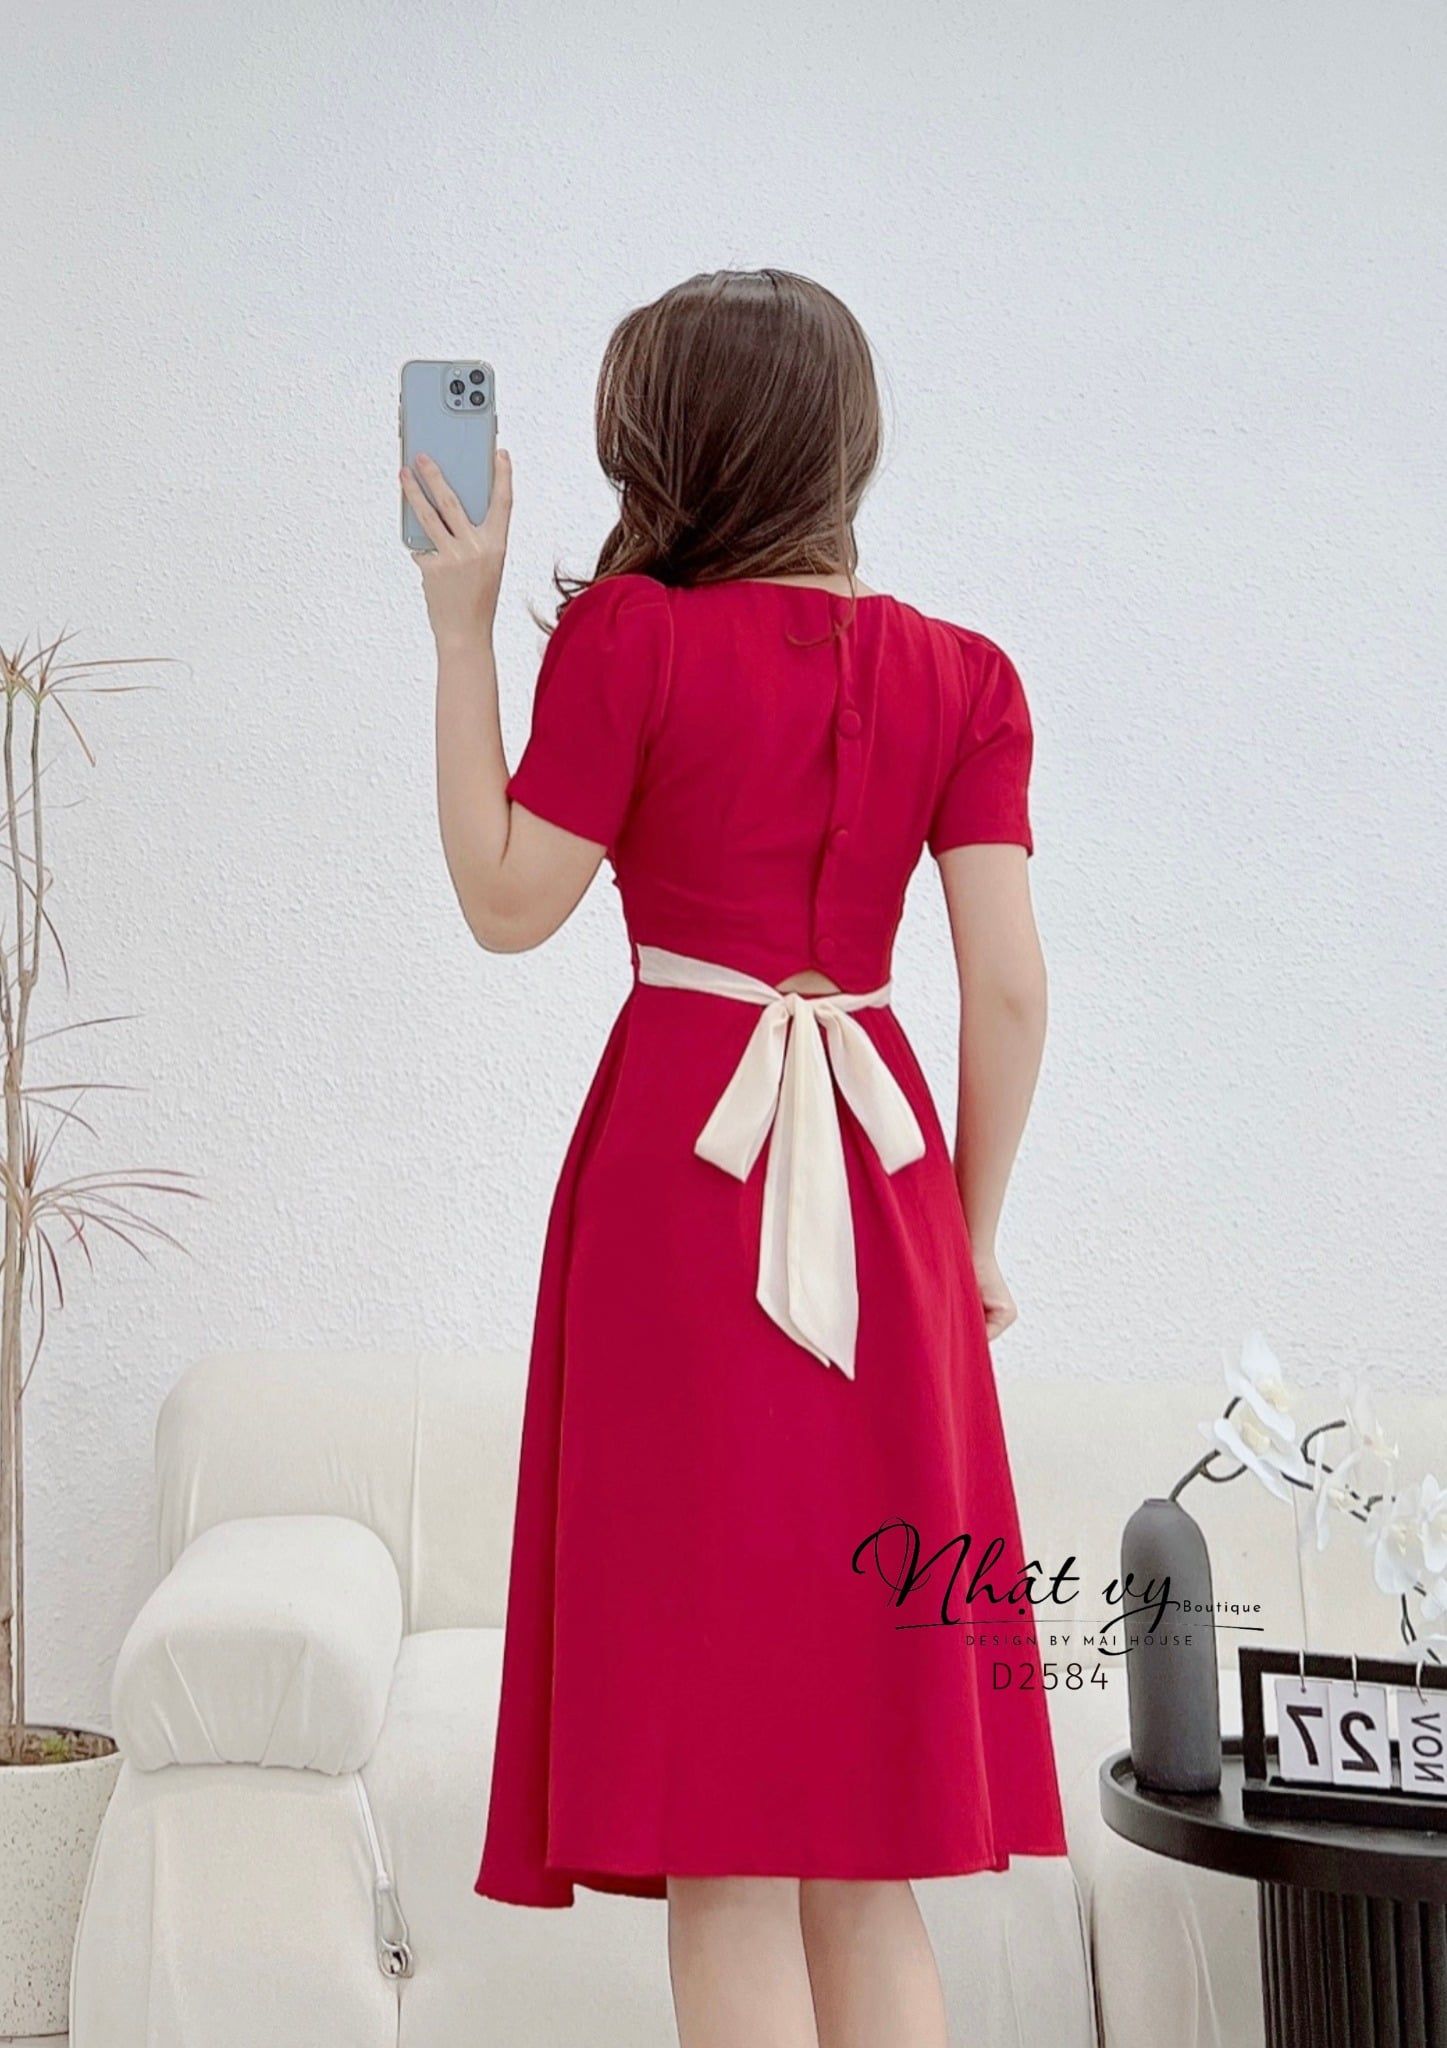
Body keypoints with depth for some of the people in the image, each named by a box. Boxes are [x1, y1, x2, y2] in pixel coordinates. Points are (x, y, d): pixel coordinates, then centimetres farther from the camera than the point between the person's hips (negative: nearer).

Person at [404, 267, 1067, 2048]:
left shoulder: (628, 634, -5)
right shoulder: (960, 674, 6)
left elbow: (508, 904, -2)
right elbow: (1009, 985, 1)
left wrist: (463, 632, 4)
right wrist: (972, 1231, 11)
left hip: (687, 1164, -4)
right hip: (879, 1176, 4)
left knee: (723, 1838, 2)